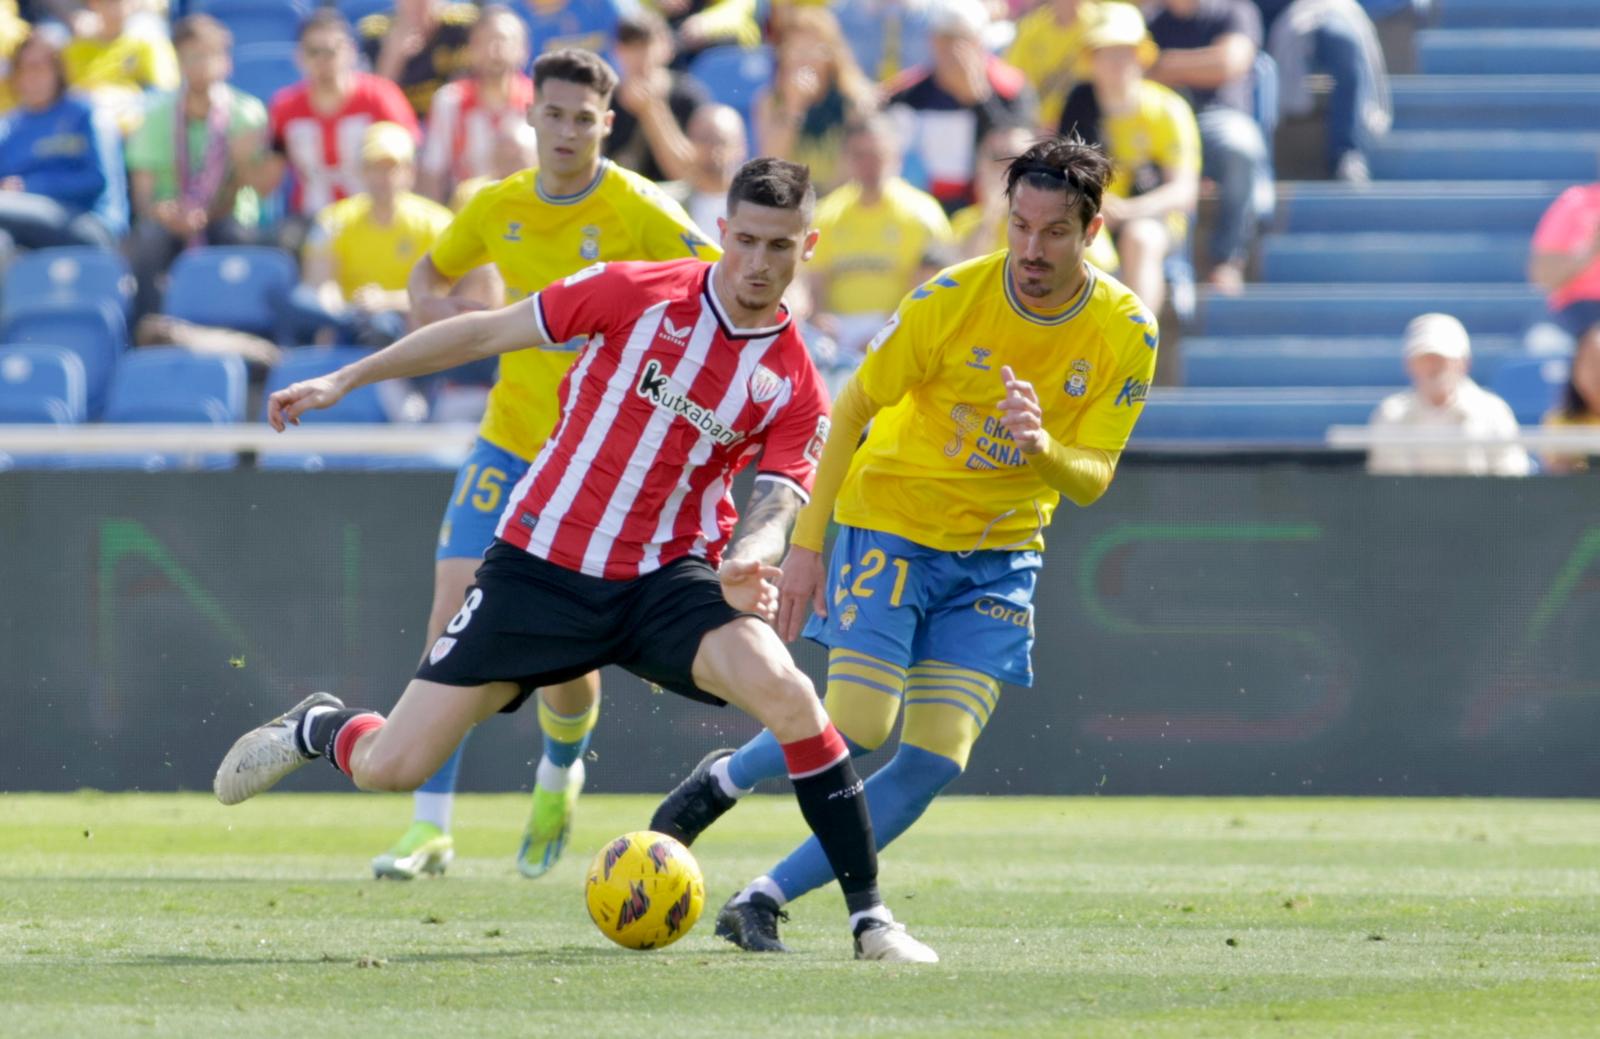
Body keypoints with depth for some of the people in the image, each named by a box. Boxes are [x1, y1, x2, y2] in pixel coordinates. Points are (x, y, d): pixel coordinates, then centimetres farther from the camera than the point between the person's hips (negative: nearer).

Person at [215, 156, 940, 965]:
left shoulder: (795, 389, -5)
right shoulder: (636, 294, -9)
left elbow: (775, 507, -10)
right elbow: (486, 332, 0)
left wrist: (747, 560, -35)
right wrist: (344, 381, 3)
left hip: (668, 578, 0)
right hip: (539, 566, 0)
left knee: (788, 694, -29)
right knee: (388, 769, -2)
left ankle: (870, 917, -20)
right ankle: (316, 727, 37)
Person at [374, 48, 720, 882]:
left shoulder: (638, 213, -13)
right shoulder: (498, 209, 1)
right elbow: (430, 276, 20)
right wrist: (433, 314, -1)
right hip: (509, 439, 3)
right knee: (453, 620, -9)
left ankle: (559, 778, 32)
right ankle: (430, 827, -5)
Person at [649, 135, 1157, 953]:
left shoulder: (1127, 334, -10)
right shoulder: (951, 299, -17)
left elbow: (1092, 480, -9)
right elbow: (853, 407, -9)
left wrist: (1041, 449, -33)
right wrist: (807, 543, -13)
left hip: (999, 556, 3)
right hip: (891, 525, -3)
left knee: (935, 761, -10)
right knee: (857, 729, -17)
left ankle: (766, 899, 0)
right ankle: (724, 782, 14)